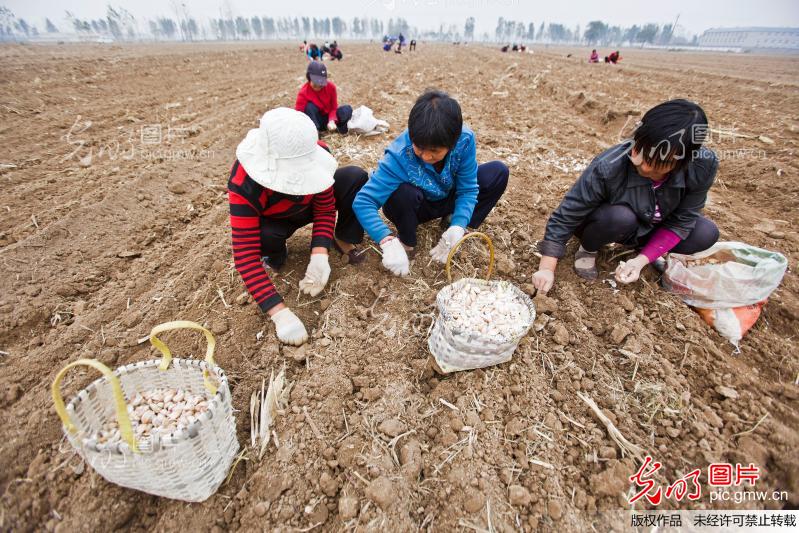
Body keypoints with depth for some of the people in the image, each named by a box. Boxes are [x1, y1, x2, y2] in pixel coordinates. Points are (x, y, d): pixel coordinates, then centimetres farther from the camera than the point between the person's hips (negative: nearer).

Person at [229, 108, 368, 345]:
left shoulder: (315, 155, -30)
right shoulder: (244, 185, -38)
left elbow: (325, 208, -20)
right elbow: (245, 254, -38)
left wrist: (319, 256, -36)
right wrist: (280, 313, -46)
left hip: (307, 207, 2)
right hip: (273, 220, -1)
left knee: (356, 177, -21)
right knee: (265, 236, -39)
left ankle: (344, 240, 0)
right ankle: (275, 255, 0)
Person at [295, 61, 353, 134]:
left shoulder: (331, 86, -15)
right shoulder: (303, 92, -21)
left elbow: (334, 107, -9)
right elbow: (298, 112, -28)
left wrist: (332, 120, -30)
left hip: (329, 116, 2)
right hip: (316, 119, -1)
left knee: (347, 109, -26)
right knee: (310, 106, -35)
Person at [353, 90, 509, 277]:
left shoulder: (465, 139, -28)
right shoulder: (400, 156, -36)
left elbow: (467, 189, -19)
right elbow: (363, 201, -38)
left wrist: (457, 228, -36)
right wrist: (388, 242, -49)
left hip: (448, 199, 3)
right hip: (415, 206, -3)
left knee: (498, 172, -12)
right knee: (404, 193, -38)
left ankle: (452, 221, 0)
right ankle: (406, 240, -7)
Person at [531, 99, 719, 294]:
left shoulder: (704, 166, -25)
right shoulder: (608, 167, -36)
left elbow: (682, 221, -14)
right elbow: (566, 215, -31)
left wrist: (642, 260, -26)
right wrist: (547, 268, -33)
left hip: (646, 227, 4)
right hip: (604, 223, -3)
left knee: (706, 234, -17)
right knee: (620, 217, -35)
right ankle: (588, 249, -3)